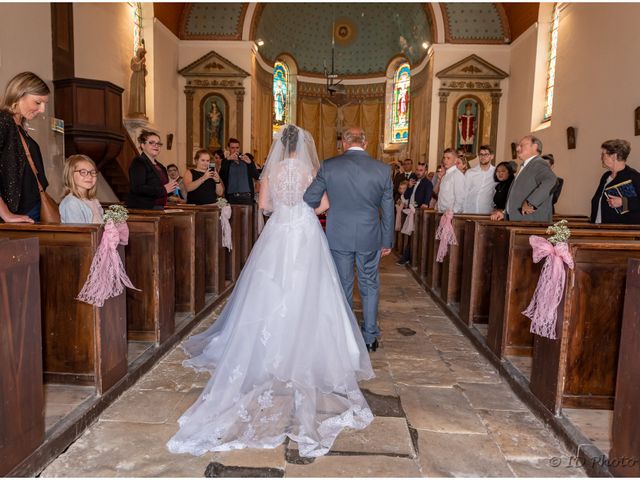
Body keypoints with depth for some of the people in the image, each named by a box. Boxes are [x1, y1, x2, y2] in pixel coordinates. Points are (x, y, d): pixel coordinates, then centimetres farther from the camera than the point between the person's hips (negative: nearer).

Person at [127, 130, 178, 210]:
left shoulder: (159, 166, 19)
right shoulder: (138, 163, -6)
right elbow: (137, 188, -19)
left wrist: (171, 188, 8)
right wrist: (163, 189, -20)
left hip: (159, 209, 8)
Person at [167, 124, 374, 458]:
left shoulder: (271, 170, 1)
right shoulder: (310, 169, -5)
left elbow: (263, 204, 3)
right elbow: (324, 204, -5)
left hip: (277, 235, 2)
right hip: (306, 234, -2)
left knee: (272, 293, 12)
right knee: (304, 295, 5)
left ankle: (272, 348, 22)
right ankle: (304, 348, 10)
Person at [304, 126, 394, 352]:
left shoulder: (329, 166, -7)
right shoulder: (383, 169, -4)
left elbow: (310, 199, -1)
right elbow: (388, 210, 2)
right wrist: (387, 241, 12)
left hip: (338, 236, 0)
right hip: (370, 238, 1)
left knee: (343, 287, 13)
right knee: (369, 286, 16)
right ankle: (370, 337, 23)